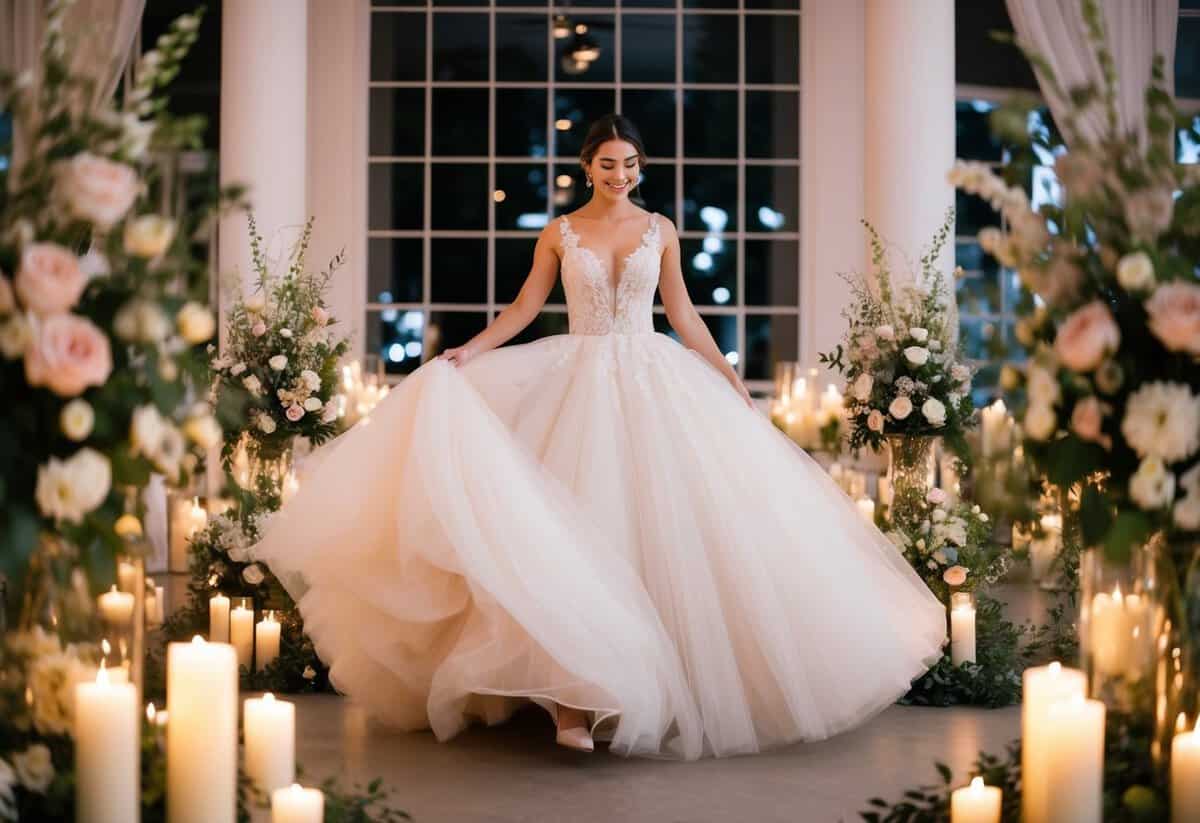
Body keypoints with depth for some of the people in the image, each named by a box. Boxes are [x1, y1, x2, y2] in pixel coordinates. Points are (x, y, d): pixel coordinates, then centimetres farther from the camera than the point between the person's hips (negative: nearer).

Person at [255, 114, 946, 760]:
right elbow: (525, 307, 6)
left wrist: (730, 379, 10)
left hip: (653, 382, 1)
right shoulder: (560, 232, 6)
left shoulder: (660, 231, 8)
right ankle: (576, 698, -12)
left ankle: (658, 682, 6)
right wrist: (470, 350, -7)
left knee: (662, 523, -5)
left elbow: (685, 317, 12)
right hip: (579, 381, -1)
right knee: (577, 525, -10)